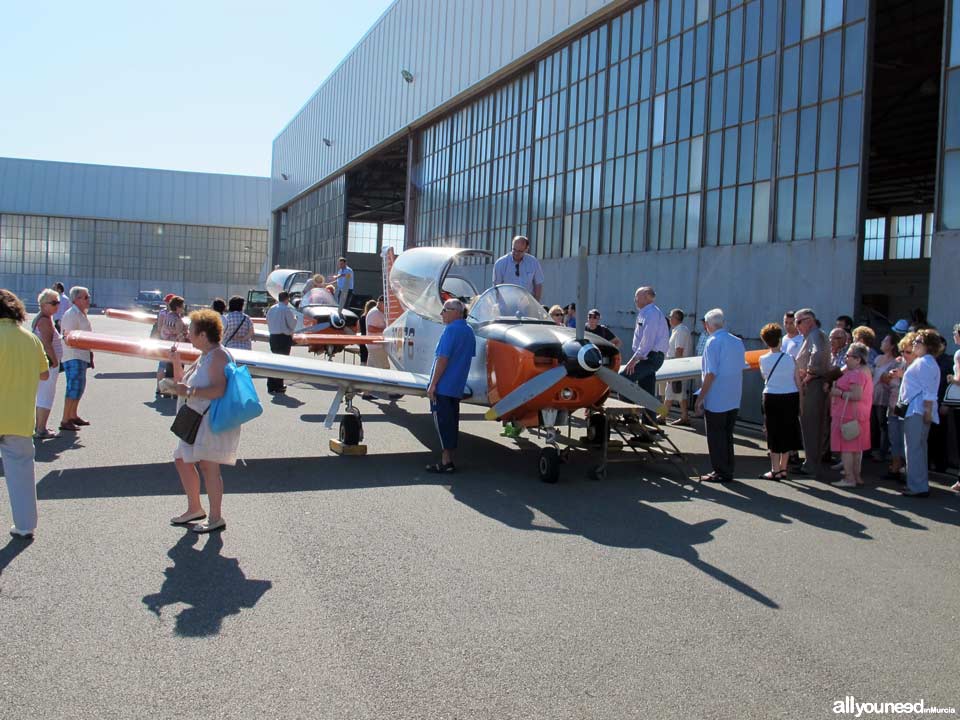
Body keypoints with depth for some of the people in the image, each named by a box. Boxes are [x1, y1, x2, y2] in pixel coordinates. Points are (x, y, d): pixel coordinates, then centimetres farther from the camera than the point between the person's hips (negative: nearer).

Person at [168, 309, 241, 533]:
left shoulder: (218, 356, -15)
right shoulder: (204, 357, 18)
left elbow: (218, 390, -26)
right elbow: (183, 382, 25)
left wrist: (189, 392, -25)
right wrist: (177, 364, 10)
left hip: (214, 420, -11)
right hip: (198, 420, 11)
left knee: (207, 464, -10)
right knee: (182, 460, 15)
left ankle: (216, 518, -3)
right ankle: (195, 509, 28)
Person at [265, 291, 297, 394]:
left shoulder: (271, 309, 8)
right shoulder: (287, 309, -14)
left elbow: (268, 322, 14)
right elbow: (292, 324, -11)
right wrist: (294, 317, 7)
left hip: (273, 337, 7)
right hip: (284, 338, -7)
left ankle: (271, 386, 16)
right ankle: (278, 386, 1)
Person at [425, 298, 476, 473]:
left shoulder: (451, 329, -14)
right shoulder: (469, 331, 13)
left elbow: (443, 359, -18)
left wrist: (433, 384, -16)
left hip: (443, 387, -9)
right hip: (457, 387, 9)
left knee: (442, 422, -4)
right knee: (451, 422, 12)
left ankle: (446, 462, -3)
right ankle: (449, 460, 18)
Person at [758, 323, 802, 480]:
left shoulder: (763, 360, -6)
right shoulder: (790, 358, -5)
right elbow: (798, 381, 0)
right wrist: (800, 402, 9)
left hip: (772, 398, -1)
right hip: (791, 397, 2)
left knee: (774, 433, 5)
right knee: (787, 432, 12)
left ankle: (775, 471, 5)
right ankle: (783, 468, 19)